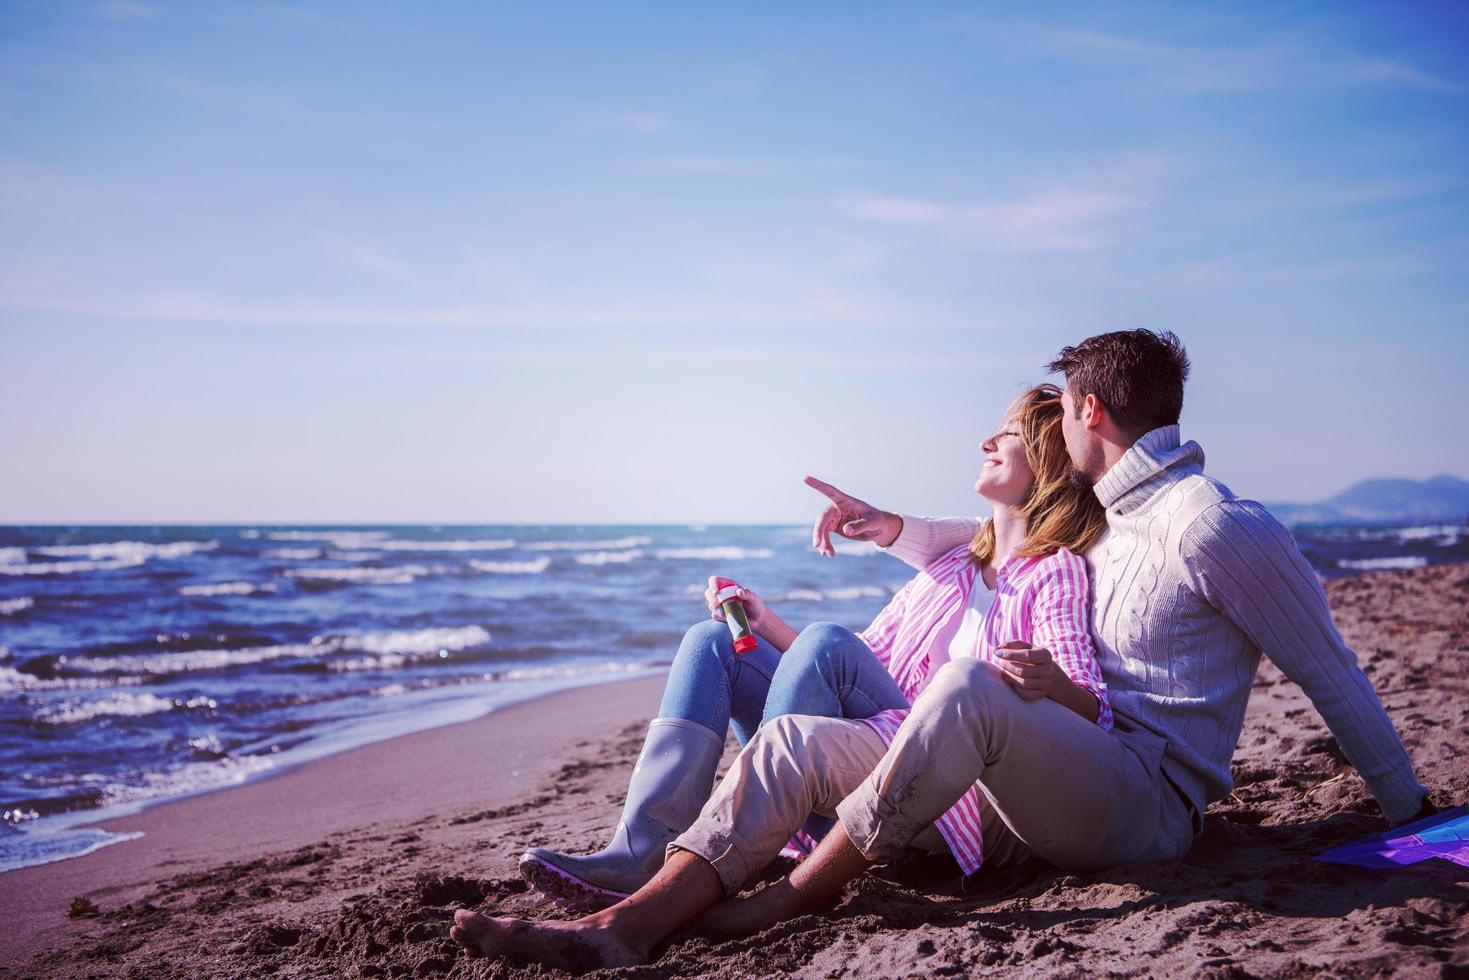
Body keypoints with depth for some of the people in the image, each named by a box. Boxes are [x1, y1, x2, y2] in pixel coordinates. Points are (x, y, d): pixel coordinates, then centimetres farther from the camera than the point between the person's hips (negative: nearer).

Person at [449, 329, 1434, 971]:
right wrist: (896, 528, 37)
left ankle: (800, 894, -27)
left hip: (1149, 797, -8)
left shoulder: (1217, 527, -6)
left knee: (971, 686, -39)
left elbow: (1332, 672, -1)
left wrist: (1409, 807, 4)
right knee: (798, 736, -9)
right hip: (1052, 784, 8)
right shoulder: (1105, 520, 22)